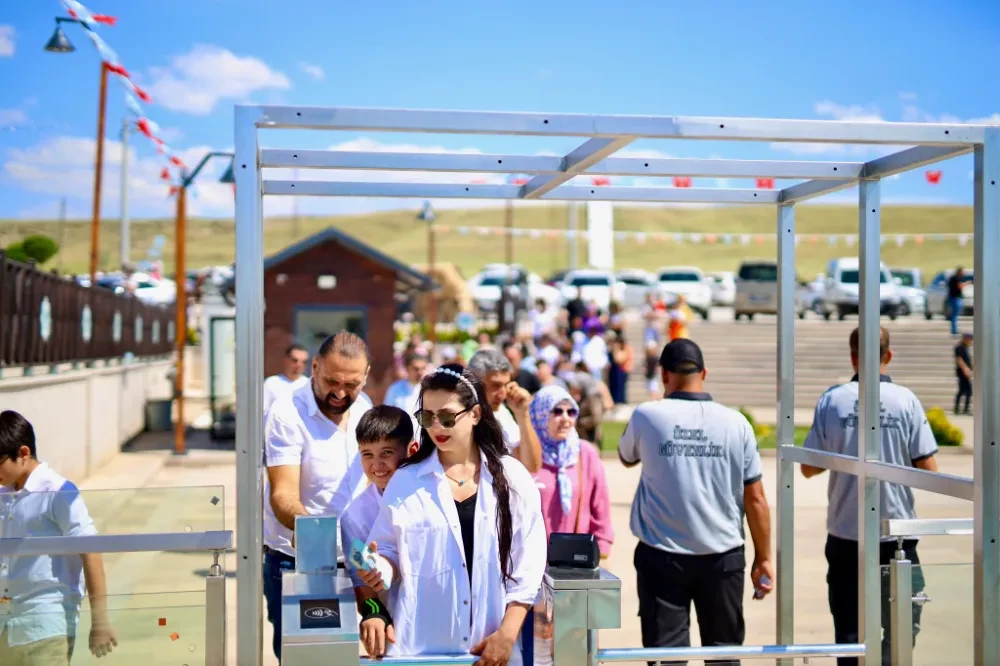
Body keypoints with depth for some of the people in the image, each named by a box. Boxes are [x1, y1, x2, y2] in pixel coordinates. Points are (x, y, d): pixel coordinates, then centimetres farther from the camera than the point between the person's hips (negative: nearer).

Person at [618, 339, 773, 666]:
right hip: (722, 554, 2)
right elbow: (755, 499, -1)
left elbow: (627, 458, 16)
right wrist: (763, 558, 9)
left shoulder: (647, 416, -6)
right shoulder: (735, 423, -3)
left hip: (662, 555, -1)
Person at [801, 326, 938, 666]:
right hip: (896, 533, -1)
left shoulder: (831, 400, -5)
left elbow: (809, 468, -1)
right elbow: (928, 469, -7)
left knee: (849, 629, 12)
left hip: (845, 535, 1)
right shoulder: (905, 400, -7)